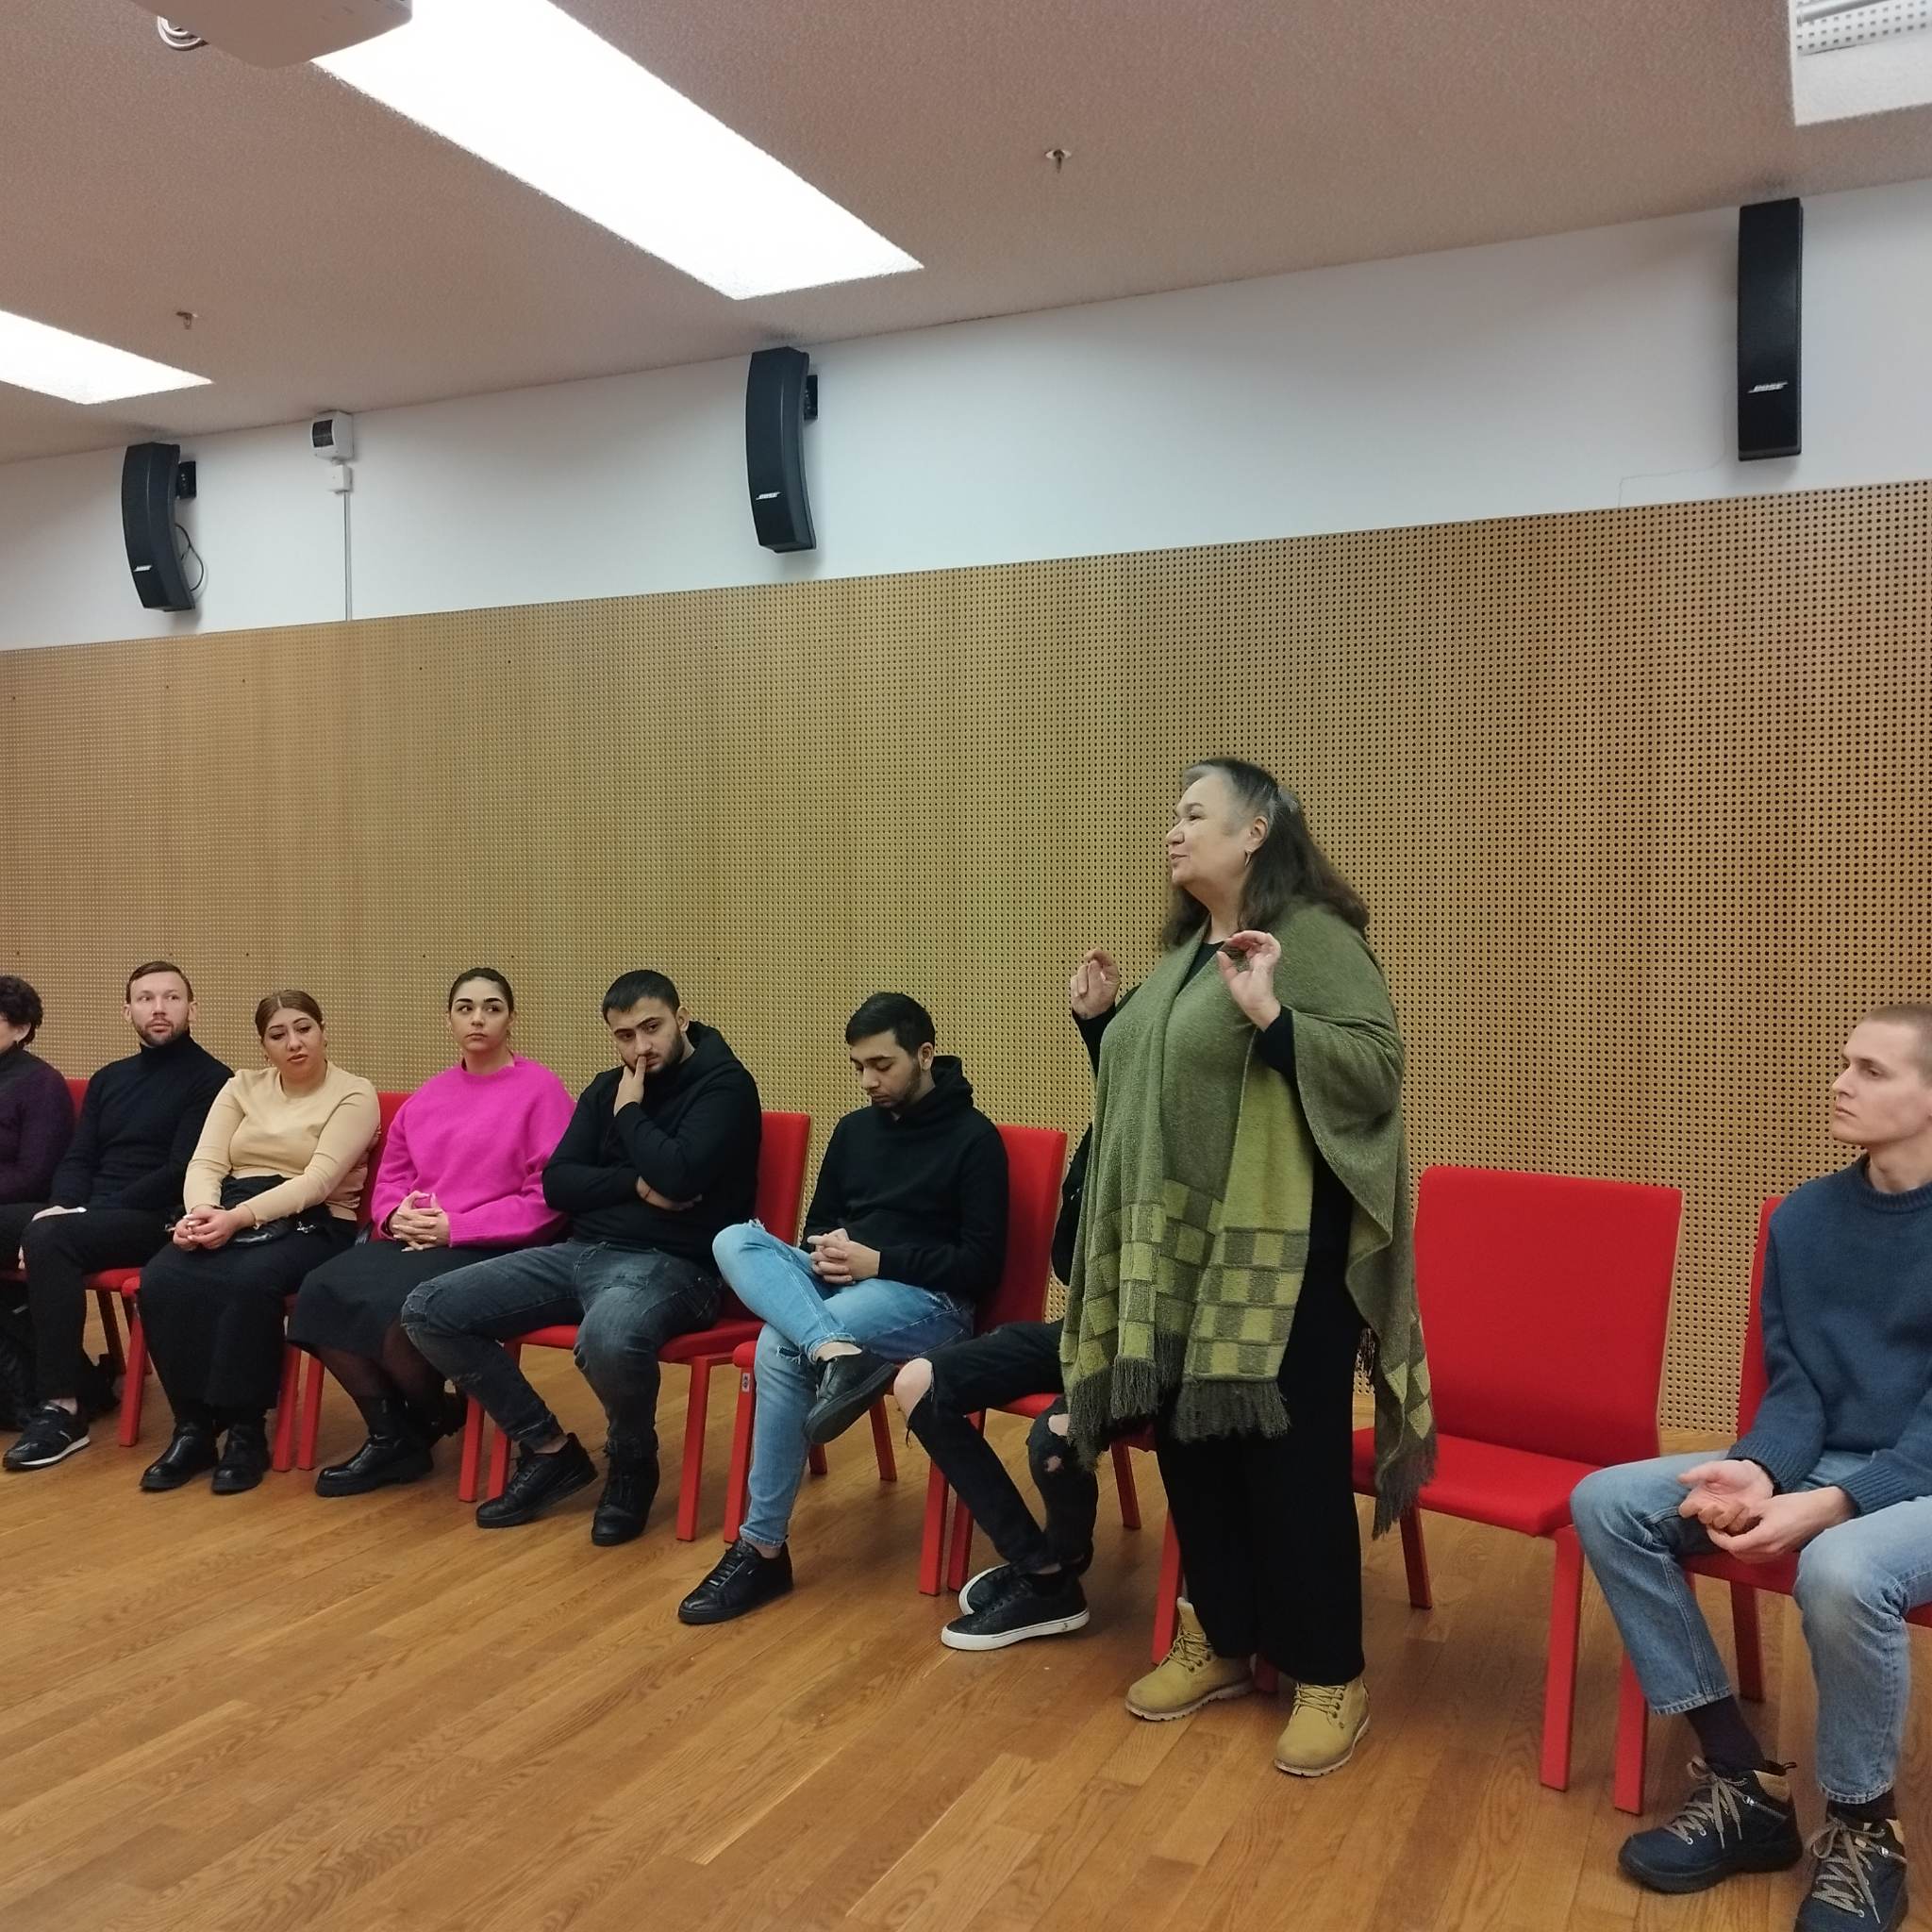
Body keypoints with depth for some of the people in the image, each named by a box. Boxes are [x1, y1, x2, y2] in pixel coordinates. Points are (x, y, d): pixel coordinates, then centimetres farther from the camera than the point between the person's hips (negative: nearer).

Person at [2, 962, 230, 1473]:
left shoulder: (210, 1080, -3)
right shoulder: (109, 1078, 21)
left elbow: (182, 1172, -12)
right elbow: (76, 1160, 16)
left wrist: (89, 1213, -18)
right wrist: (63, 1206, -8)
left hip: (156, 1221, -8)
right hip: (86, 1213, 8)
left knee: (49, 1237, -33)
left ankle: (62, 1406, -27)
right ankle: (80, 1379, -9)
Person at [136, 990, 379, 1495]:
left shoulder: (354, 1094, -1)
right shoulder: (242, 1086, 15)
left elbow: (318, 1180, -13)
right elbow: (205, 1163, 4)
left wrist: (240, 1216, -24)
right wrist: (203, 1212, -18)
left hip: (312, 1225, -4)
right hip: (229, 1216, 4)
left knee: (249, 1281, -36)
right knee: (161, 1281, -26)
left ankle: (246, 1431, -20)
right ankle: (192, 1426, -14)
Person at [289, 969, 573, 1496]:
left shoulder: (540, 1089, -4)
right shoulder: (429, 1095, 17)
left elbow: (547, 1198, -10)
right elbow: (391, 1175, 22)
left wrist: (455, 1227, -15)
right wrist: (397, 1215, -3)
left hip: (491, 1249, -6)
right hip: (415, 1239, 7)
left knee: (394, 1311, -31)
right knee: (322, 1293, -20)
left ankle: (434, 1422, 3)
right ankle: (391, 1436, -2)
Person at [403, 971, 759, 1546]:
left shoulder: (724, 1084, -7)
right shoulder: (608, 1088, 15)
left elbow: (679, 1176, -23)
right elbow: (556, 1184, 6)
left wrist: (630, 1112, -7)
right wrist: (637, 1186, -10)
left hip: (672, 1265, -7)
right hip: (581, 1253, 7)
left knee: (609, 1337, -42)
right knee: (428, 1311, -5)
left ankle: (633, 1463, -6)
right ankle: (549, 1451, 6)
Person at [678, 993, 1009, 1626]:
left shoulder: (973, 1137, -5)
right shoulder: (854, 1129, 15)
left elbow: (983, 1265, -10)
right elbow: (817, 1225, 20)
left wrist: (878, 1261, -18)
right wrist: (825, 1253, -5)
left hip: (928, 1301, -7)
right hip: (837, 1289, 7)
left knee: (780, 1347, -31)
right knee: (736, 1240, -21)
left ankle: (763, 1548, -21)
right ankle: (836, 1352, -45)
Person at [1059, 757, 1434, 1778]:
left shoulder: (1316, 938, -11)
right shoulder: (1185, 948, 15)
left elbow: (1378, 1070, -20)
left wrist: (1272, 1016, -31)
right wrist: (1100, 1021, 11)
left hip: (1280, 1254, -8)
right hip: (1177, 1248, 8)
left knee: (1290, 1462, 1)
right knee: (1190, 1445, 14)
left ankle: (1329, 1678, 17)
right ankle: (1218, 1642, 31)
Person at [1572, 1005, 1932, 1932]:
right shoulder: (1804, 1216, 5)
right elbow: (1793, 1384, 4)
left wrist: (1831, 1504, -29)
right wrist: (1760, 1471, -17)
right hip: (1817, 1465, 6)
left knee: (1841, 1570, -38)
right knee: (1606, 1502, -12)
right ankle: (1742, 1780, -4)